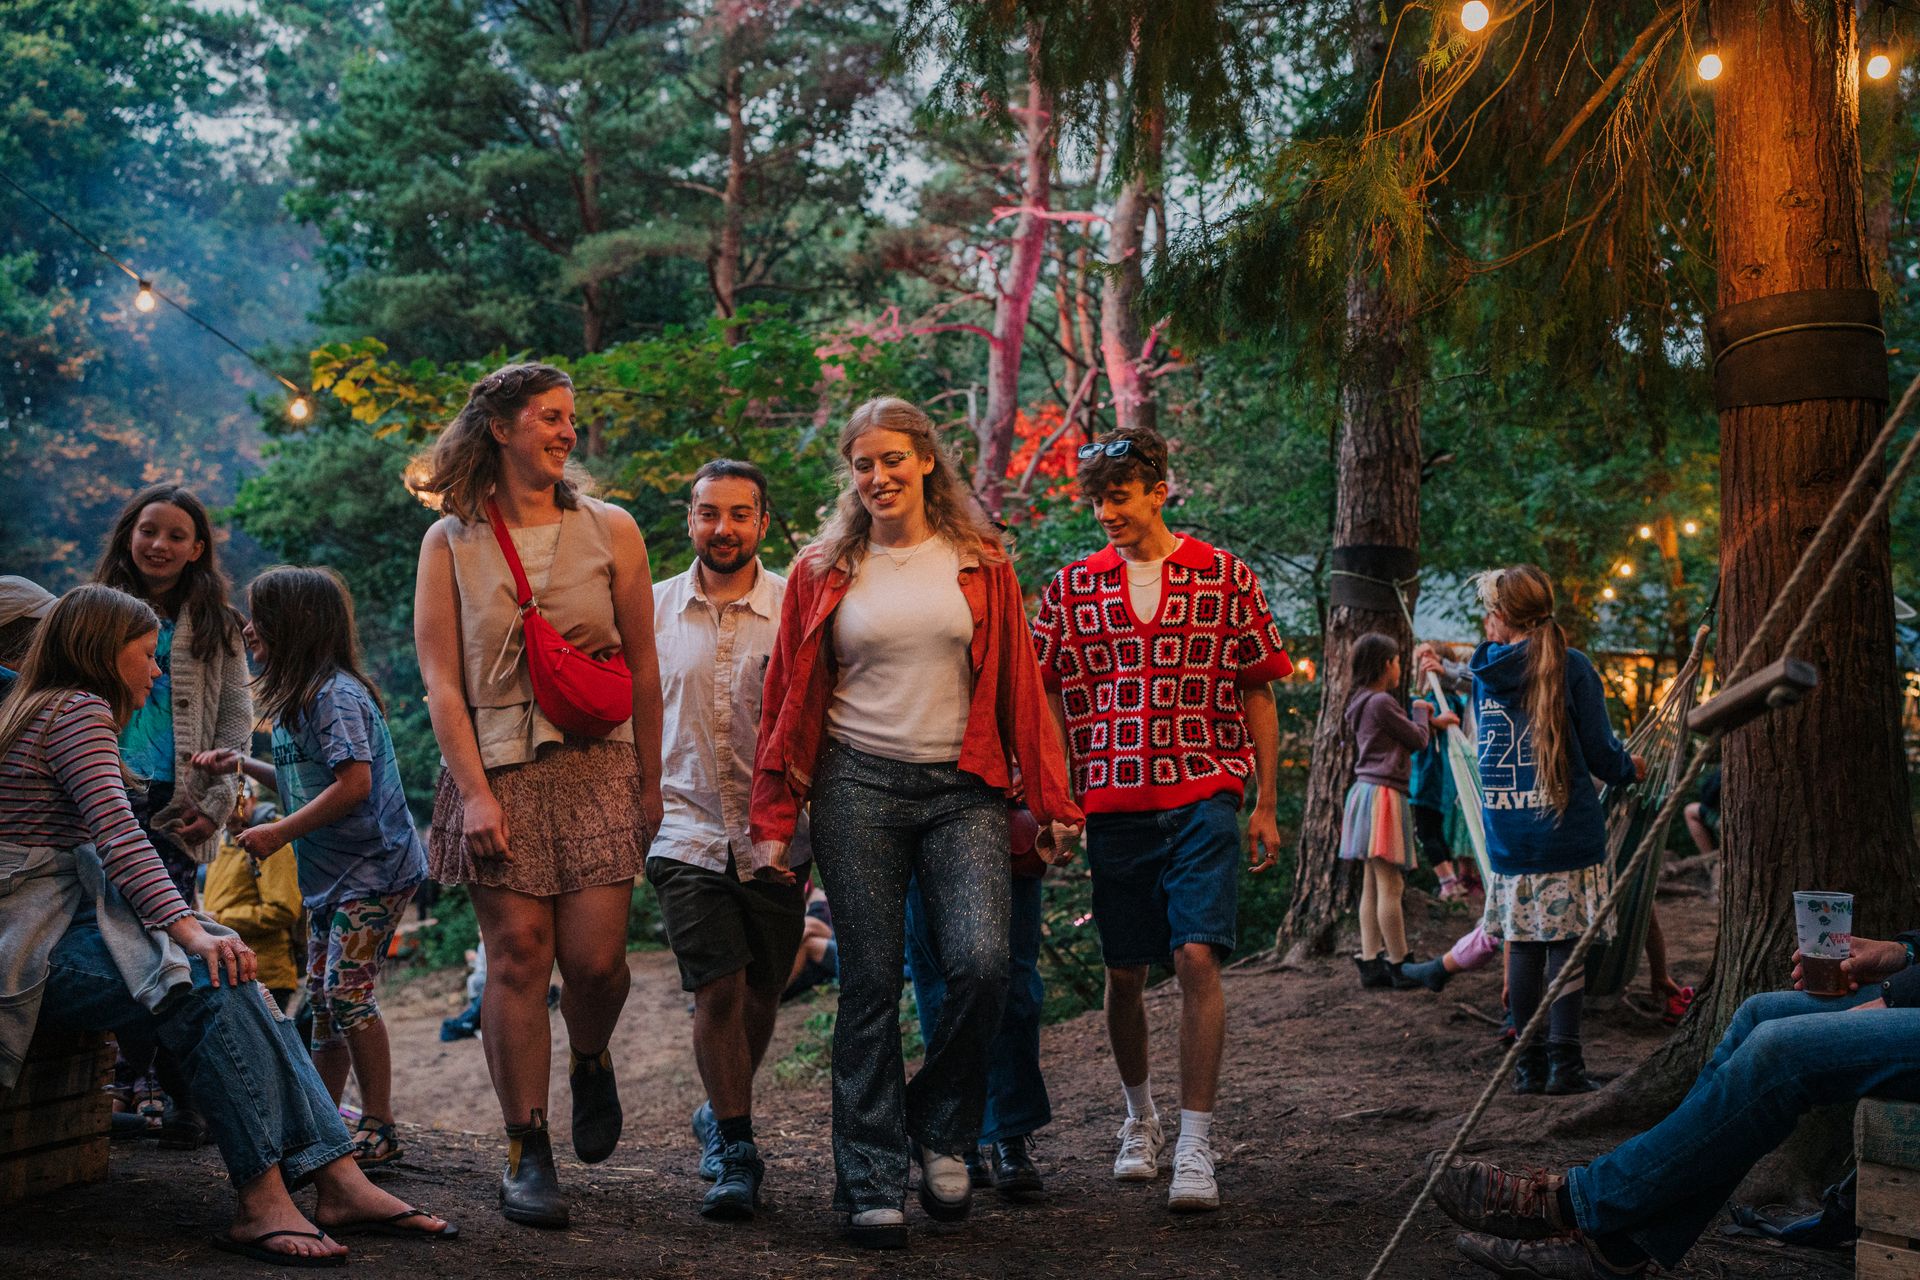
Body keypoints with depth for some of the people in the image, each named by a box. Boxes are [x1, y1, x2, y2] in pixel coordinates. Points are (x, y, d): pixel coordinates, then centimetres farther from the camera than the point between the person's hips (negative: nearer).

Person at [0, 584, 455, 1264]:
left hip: (62, 925, 10)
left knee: (232, 982, -7)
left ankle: (339, 1181, -18)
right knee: (212, 985, -26)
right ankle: (261, 1201, -28)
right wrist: (187, 927, -30)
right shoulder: (79, 710, -6)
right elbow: (117, 835, -20)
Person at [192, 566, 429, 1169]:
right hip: (329, 872, 10)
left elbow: (354, 783, -25)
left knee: (348, 991, -13)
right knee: (321, 998, 14)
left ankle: (379, 1128, -7)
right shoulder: (301, 697, 15)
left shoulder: (335, 694, -17)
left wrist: (280, 832, -22)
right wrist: (244, 766, 14)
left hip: (373, 868, -10)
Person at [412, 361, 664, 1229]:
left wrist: (650, 783, 11)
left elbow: (643, 668, 11)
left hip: (596, 767, 1)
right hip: (498, 771, -1)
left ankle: (591, 1063, 27)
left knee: (595, 956, -7)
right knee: (518, 955, -3)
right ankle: (527, 1152, 7)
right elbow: (441, 683, 0)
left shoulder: (610, 531, 8)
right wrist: (474, 792, -9)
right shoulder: (450, 544, 6)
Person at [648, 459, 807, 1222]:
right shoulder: (654, 609, 4)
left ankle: (722, 1116, 37)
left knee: (760, 992, 11)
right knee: (718, 989, -10)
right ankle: (735, 1151, 5)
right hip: (687, 830, 0)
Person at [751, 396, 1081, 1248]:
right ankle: (872, 1184, 7)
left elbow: (1019, 688, 9)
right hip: (858, 787, 0)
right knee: (871, 986, 0)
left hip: (962, 790, 0)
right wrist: (774, 824, 3)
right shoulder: (822, 573, 8)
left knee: (982, 962, -15)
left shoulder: (979, 566, 9)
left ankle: (940, 1130, 10)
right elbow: (789, 702, 8)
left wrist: (1049, 800, 4)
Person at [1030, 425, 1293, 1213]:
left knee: (1197, 958, -13)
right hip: (1112, 804, 2)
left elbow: (1258, 697, 6)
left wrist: (1266, 805, 4)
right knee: (1124, 972, 9)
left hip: (1203, 799, -2)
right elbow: (1050, 702, 10)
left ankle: (1195, 1146, -9)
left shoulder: (1225, 577, 3)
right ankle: (1140, 1117, 31)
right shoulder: (1072, 587, 8)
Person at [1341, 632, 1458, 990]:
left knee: (1373, 885, 9)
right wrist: (1420, 710, 14)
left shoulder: (1362, 703, 16)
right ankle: (1400, 966, -3)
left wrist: (1433, 722, 30)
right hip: (1384, 794, -10)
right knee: (1389, 886, -7)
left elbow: (1403, 736, 25)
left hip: (1366, 791, 10)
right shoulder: (1382, 702, -14)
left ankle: (1371, 962, 9)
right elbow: (1418, 740, -3)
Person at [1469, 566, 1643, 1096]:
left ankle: (1529, 1066, 12)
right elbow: (1600, 752, -5)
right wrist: (1630, 767, 18)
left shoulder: (1485, 672, 6)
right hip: (1568, 834, -3)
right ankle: (1564, 1062, -1)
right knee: (1566, 945, 1)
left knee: (1523, 947, 9)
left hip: (1508, 841, 3)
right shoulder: (1571, 668, -6)